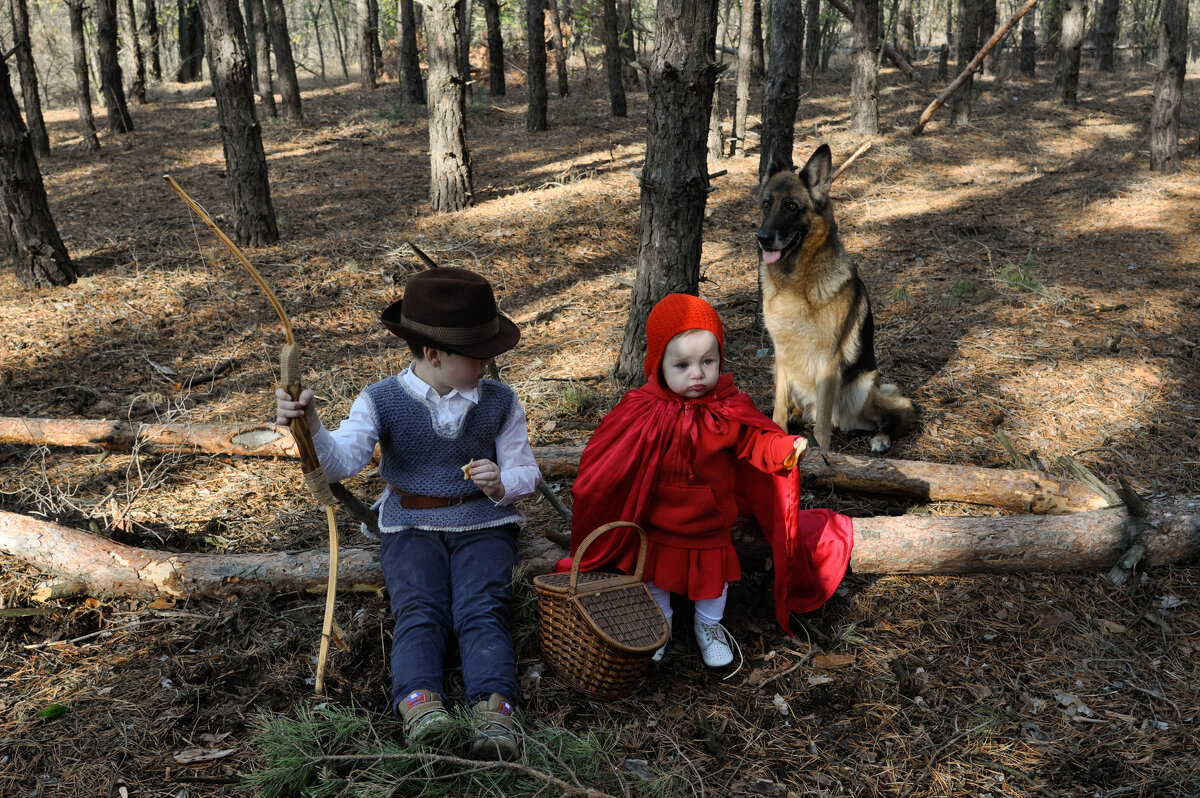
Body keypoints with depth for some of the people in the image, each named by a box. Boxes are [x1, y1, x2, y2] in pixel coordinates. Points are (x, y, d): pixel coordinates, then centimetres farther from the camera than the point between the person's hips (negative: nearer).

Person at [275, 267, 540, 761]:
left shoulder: (499, 402, 3)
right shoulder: (382, 402, -3)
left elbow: (525, 470, 6)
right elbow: (342, 462, -16)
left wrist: (502, 484, -19)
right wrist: (311, 429, -38)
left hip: (483, 525, 0)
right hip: (411, 528, 0)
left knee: (481, 609, -24)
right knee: (418, 609, -25)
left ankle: (493, 708, -40)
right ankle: (418, 701, -43)